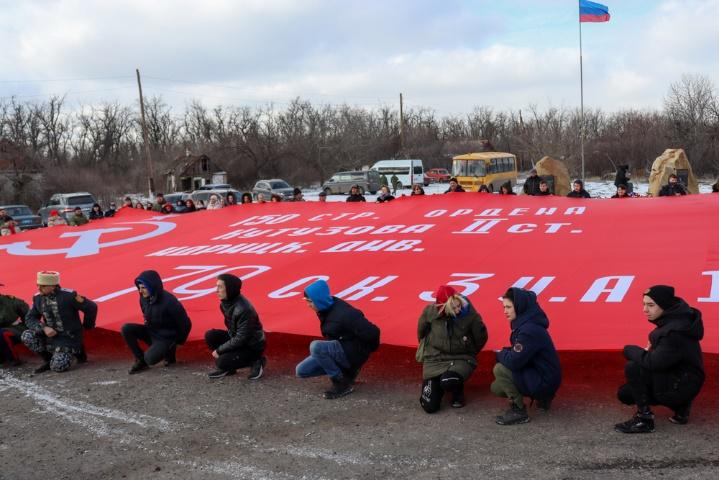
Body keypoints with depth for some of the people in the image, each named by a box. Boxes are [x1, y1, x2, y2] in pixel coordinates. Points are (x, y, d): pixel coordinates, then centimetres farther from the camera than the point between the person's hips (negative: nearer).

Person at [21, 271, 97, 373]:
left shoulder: (68, 296, -19)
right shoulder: (38, 298, -2)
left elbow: (91, 307, -12)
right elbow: (30, 318, 1)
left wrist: (87, 326, 4)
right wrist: (44, 328, -19)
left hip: (69, 337, -5)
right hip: (50, 334, 6)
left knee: (57, 367, -19)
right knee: (27, 336, -17)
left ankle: (77, 351, 11)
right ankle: (48, 359, 4)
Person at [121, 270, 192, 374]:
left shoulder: (169, 302, -26)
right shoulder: (144, 298, -6)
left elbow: (185, 323, -15)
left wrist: (178, 341, -2)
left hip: (166, 337, -7)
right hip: (150, 331, 7)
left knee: (150, 359, -28)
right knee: (126, 329, -14)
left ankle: (169, 350, 5)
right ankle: (140, 361, -4)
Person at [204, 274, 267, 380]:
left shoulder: (244, 309, -31)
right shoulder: (226, 302, -4)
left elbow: (241, 339, -27)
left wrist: (219, 350, -19)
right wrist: (220, 350, 3)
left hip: (252, 346, -8)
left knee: (222, 362, -21)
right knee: (210, 335, -7)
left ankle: (255, 361, -1)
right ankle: (227, 368, 5)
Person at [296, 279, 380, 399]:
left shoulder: (343, 314, -27)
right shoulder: (326, 308, 0)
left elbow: (372, 332, -28)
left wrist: (362, 350, -11)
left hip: (353, 353, -9)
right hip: (338, 349, 9)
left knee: (315, 346, -31)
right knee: (301, 371, 2)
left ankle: (343, 383, -15)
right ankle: (344, 371, 10)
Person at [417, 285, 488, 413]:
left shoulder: (470, 314, -18)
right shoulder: (430, 312, -15)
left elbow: (481, 339, 0)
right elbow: (421, 334, 7)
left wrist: (469, 355, 10)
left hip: (461, 359, -2)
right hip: (434, 359, 2)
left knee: (448, 382, -37)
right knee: (430, 407, -5)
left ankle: (458, 393, 2)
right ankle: (437, 384, 28)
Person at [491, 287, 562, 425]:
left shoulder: (529, 330, -26)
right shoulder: (523, 324, 5)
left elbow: (514, 362, -29)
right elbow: (518, 354, 16)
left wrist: (500, 354, -9)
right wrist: (504, 353, -4)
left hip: (545, 381, -10)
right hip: (536, 375, 10)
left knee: (500, 369, -21)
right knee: (496, 388, 11)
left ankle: (518, 412, -9)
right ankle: (542, 398, 20)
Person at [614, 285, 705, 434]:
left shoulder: (675, 332, -29)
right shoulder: (670, 320, 1)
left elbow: (653, 363, -32)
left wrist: (630, 350, -16)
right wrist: (651, 349, -2)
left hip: (682, 385, -10)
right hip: (674, 378, 10)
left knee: (633, 368, -25)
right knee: (624, 394, 9)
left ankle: (644, 420, -13)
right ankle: (680, 406, 14)